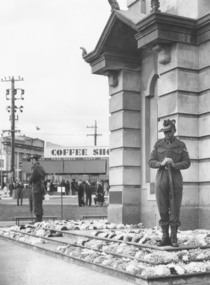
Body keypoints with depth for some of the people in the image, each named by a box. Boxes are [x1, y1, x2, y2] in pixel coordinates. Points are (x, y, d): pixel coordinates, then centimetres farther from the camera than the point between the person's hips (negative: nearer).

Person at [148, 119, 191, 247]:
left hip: (175, 179, -1)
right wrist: (161, 163, -17)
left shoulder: (181, 145, 4)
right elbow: (151, 162, 3)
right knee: (163, 210, 2)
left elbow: (187, 163, 0)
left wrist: (174, 165, -19)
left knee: (175, 209, -2)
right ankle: (165, 238, 9)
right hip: (161, 179, 1)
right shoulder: (158, 144, 6)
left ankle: (174, 238, 6)